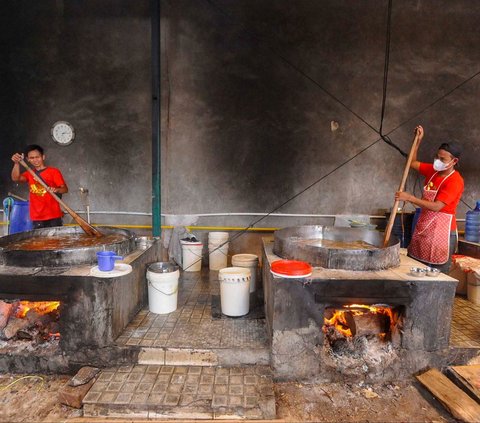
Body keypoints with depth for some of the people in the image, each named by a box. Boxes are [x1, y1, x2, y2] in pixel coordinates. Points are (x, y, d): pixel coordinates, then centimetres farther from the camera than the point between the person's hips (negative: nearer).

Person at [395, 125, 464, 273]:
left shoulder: (455, 181, -17)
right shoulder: (433, 170, 5)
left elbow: (436, 207, -25)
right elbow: (412, 163, 17)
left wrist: (409, 198, -24)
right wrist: (418, 140, 8)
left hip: (441, 231, -7)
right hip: (423, 227, 7)